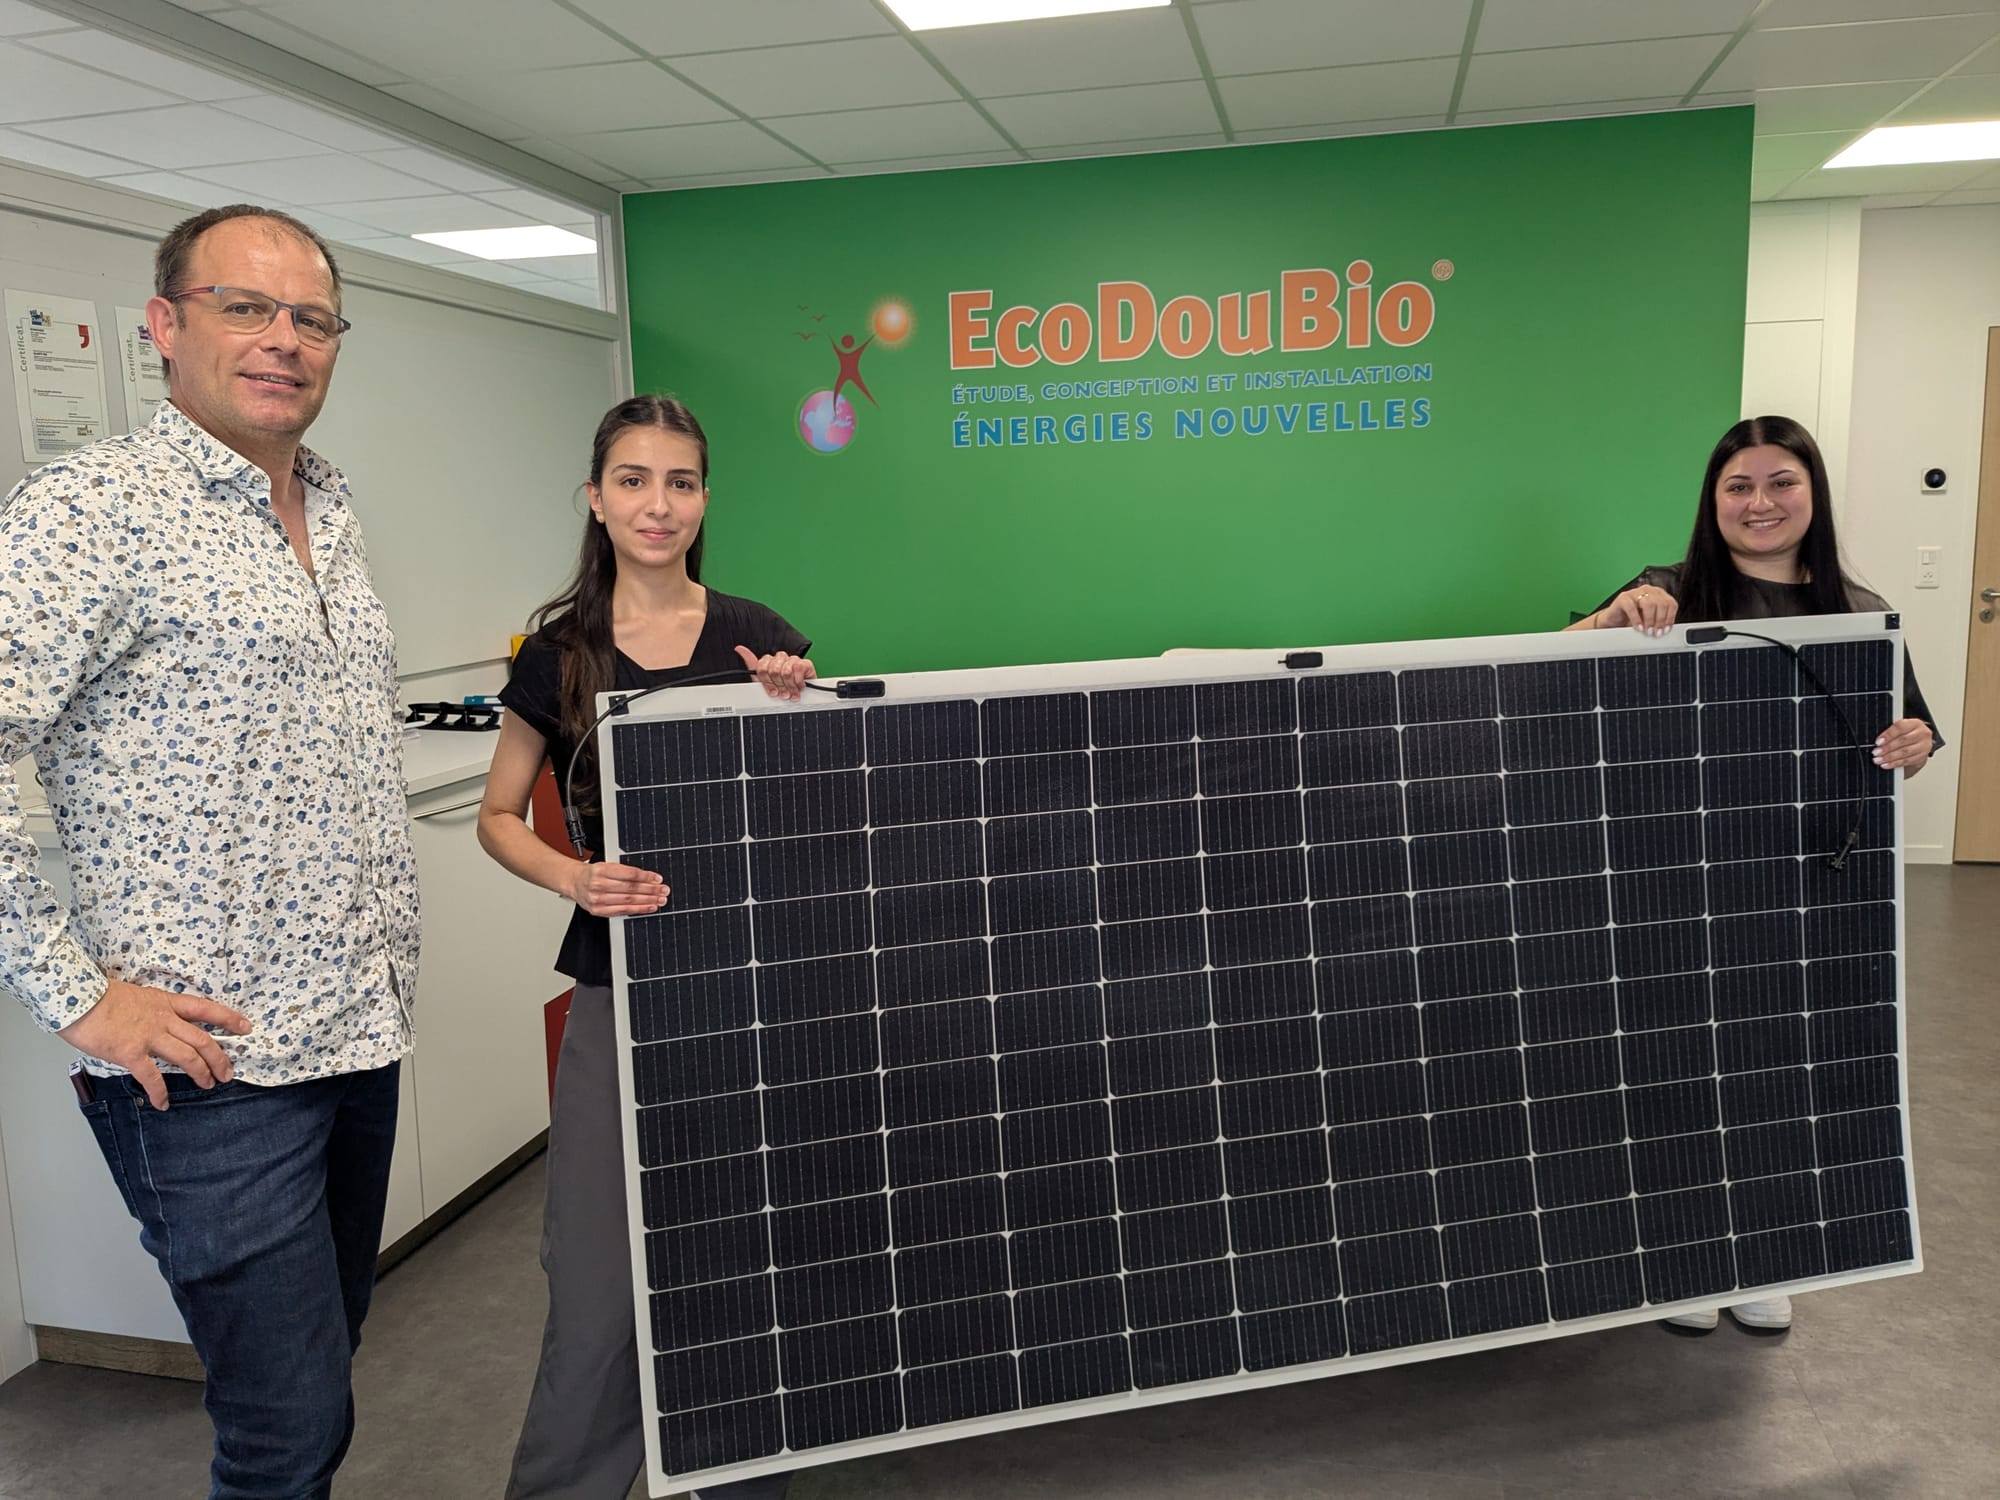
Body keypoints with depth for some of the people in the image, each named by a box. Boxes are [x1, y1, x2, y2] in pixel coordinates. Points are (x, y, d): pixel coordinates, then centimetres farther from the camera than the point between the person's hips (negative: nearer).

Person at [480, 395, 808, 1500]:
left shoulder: (752, 636, 1)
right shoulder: (559, 651, 0)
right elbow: (499, 816, 8)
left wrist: (790, 708, -10)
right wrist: (575, 878, -11)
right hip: (620, 990, -1)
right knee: (600, 1279, -1)